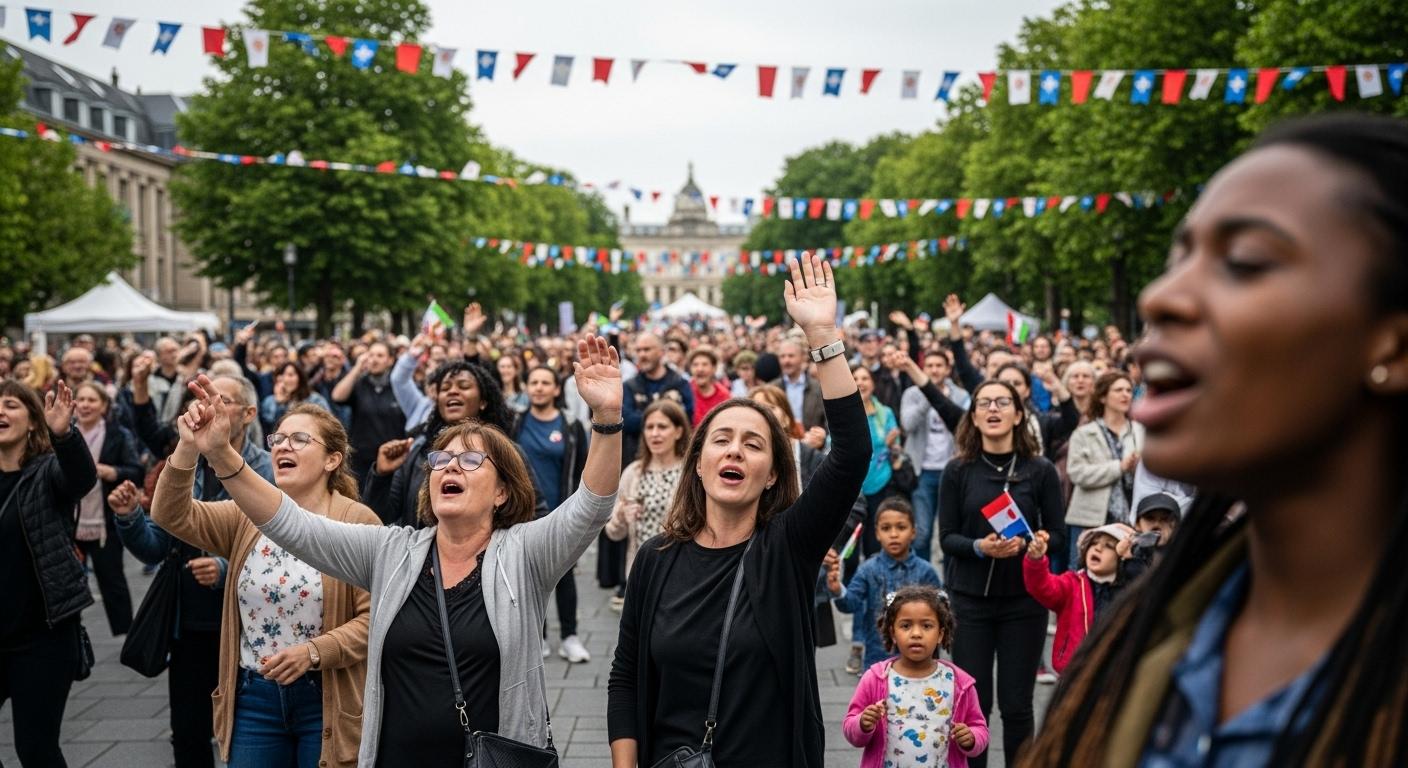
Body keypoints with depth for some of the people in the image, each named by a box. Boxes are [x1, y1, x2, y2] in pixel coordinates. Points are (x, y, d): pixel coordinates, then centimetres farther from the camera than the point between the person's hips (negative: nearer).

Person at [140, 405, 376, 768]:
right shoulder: (248, 515, 6)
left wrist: (314, 652, -25)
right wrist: (188, 447, -23)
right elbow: (172, 515, -8)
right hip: (253, 697, 4)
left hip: (325, 700, -4)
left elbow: (376, 617, -13)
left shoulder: (357, 523, -9)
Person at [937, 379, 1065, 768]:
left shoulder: (1041, 471, -2)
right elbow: (947, 537, -1)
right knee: (972, 702, 4)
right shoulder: (958, 470, -1)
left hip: (1024, 598, 0)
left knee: (1016, 704, 7)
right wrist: (979, 547, -20)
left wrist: (1024, 544, -18)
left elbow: (1058, 535, 1)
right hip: (970, 598, 0)